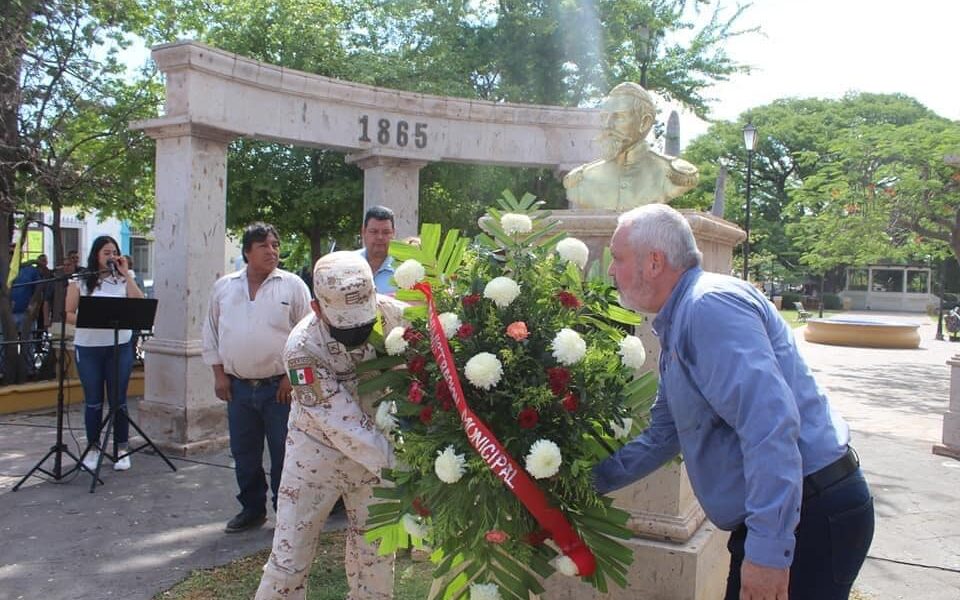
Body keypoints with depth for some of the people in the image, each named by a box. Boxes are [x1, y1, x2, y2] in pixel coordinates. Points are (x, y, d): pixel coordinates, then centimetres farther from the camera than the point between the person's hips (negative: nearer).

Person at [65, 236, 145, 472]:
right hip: (88, 348, 0)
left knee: (118, 400, 4)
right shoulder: (80, 282, 5)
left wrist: (126, 274, -7)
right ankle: (93, 448, 20)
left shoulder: (122, 281, 6)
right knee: (93, 402, 8)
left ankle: (121, 449, 13)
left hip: (119, 347, 0)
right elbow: (68, 314, 2)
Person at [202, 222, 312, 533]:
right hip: (238, 387, 4)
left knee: (284, 454, 3)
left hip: (280, 387, -3)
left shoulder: (293, 285, -3)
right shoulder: (224, 287, 7)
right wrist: (219, 374, 6)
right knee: (244, 453, 14)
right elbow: (212, 333, 13)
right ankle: (252, 509, 30)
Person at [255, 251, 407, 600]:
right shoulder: (303, 348, -28)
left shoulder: (391, 314, -20)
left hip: (377, 447, 3)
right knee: (290, 555, 6)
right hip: (318, 449, -3)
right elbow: (344, 427, -30)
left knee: (375, 551, 14)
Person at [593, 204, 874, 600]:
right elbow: (663, 436, 20)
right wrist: (588, 480, 19)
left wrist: (768, 550, -30)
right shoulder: (677, 326, 13)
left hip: (806, 517, -10)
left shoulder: (710, 304, -20)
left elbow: (770, 424, -30)